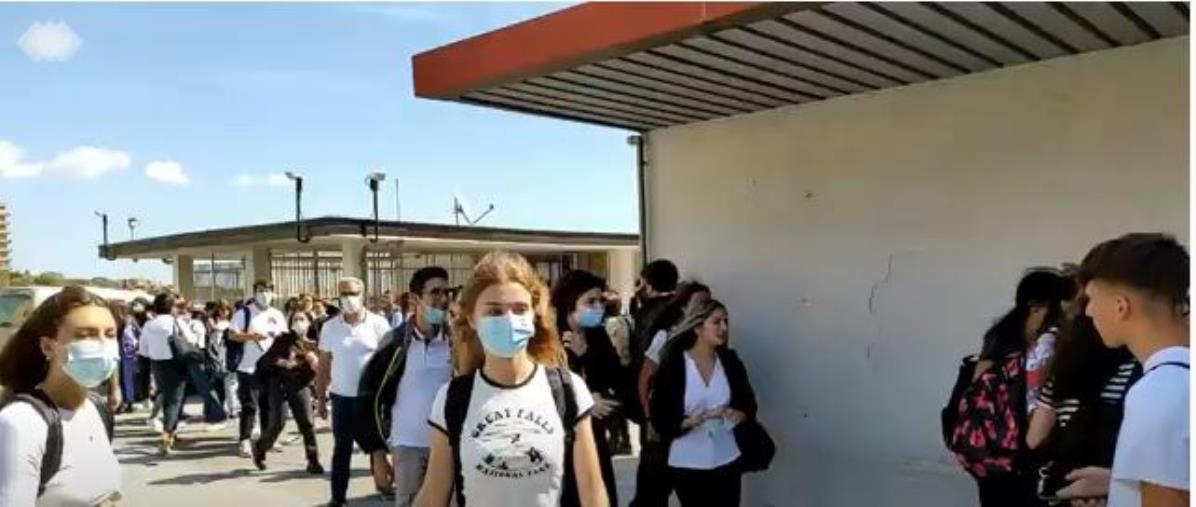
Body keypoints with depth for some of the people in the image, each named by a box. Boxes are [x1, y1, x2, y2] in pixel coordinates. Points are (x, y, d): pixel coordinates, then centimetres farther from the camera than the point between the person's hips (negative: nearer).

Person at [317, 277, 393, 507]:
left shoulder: (378, 323, -6)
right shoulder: (330, 327, 0)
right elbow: (324, 364, 4)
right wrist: (320, 397, 4)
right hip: (342, 397, 1)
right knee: (341, 449, 8)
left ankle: (382, 482, 33)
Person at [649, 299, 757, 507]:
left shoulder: (730, 361, 1)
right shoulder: (673, 363, -10)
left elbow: (749, 405, 5)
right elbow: (659, 418, -9)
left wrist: (734, 415, -16)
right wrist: (690, 421, -25)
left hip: (726, 461, 3)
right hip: (687, 463, -3)